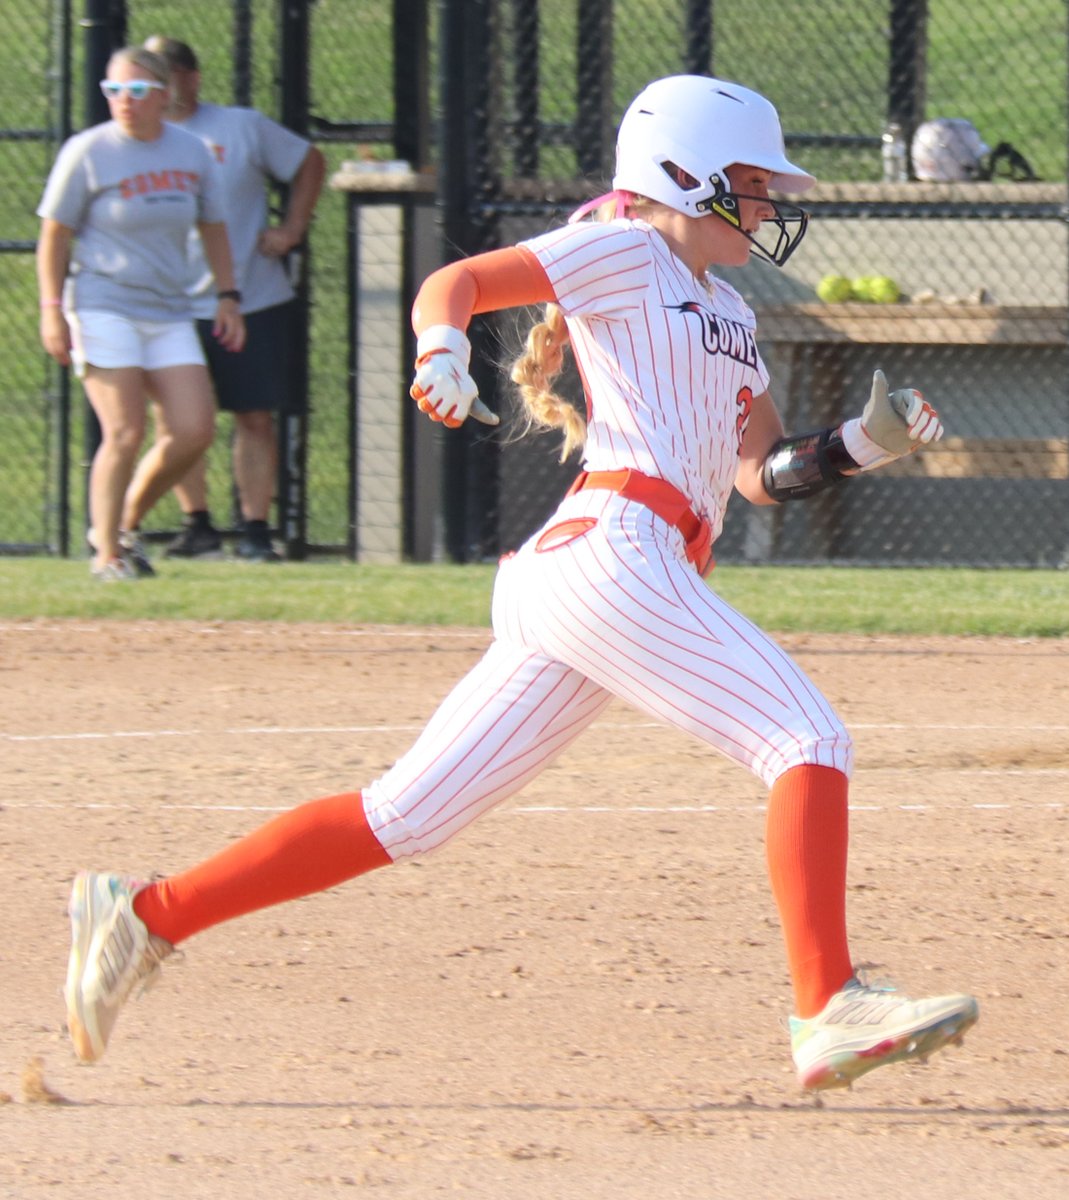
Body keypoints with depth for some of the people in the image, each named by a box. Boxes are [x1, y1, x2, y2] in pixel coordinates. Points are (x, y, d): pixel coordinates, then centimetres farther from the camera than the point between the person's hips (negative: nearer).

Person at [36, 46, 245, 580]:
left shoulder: (191, 151, 8)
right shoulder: (88, 152, -6)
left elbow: (212, 229, 19)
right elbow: (54, 234, -4)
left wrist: (227, 298, 12)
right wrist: (52, 309, -11)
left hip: (168, 313, 5)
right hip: (102, 308, -5)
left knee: (193, 431, -5)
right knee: (125, 433, -13)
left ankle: (124, 525, 16)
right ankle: (107, 555, 1)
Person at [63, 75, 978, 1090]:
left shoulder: (726, 314, 29)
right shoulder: (623, 254, 4)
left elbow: (767, 473, 25)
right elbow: (453, 282, -4)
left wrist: (865, 442, 8)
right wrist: (443, 356, -24)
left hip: (549, 579, 9)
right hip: (612, 549, -9)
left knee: (403, 818, 5)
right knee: (810, 744, -14)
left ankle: (148, 916, 4)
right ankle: (828, 1014, -26)